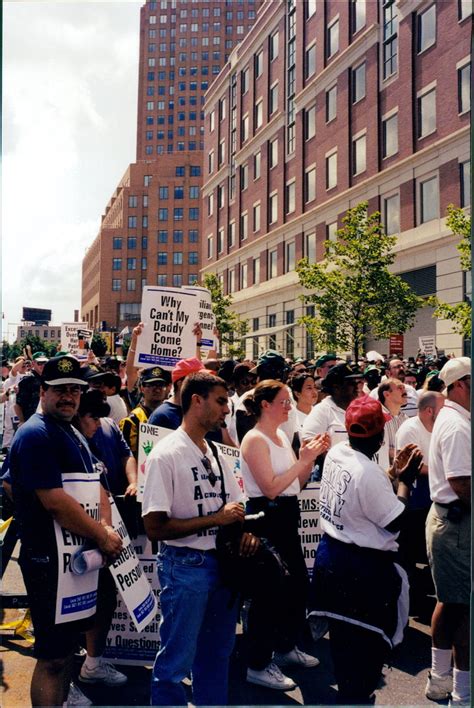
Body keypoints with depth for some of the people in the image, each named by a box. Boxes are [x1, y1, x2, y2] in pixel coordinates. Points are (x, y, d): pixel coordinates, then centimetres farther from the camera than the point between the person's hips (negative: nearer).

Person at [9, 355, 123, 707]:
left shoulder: (74, 434, 14)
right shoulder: (35, 434, -16)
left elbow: (95, 484, 14)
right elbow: (55, 502, -23)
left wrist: (106, 526, -4)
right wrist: (101, 536, -15)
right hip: (51, 559, -9)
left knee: (69, 640, 21)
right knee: (52, 657, 0)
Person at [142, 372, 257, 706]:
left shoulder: (216, 452, 9)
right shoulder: (166, 454, -15)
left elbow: (235, 504, 17)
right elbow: (155, 527, -18)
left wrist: (245, 528, -5)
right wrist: (215, 519, -18)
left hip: (223, 562, 8)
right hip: (186, 566, -7)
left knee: (218, 653, 21)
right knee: (176, 661, 5)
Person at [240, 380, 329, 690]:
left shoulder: (281, 436, 11)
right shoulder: (255, 439, -15)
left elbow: (297, 483, 13)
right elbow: (271, 488, -21)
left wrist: (313, 455, -1)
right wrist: (303, 460, -20)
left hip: (287, 516, 9)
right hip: (266, 517, -9)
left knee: (298, 583, 18)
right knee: (268, 589, -1)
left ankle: (286, 647, 37)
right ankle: (258, 665, 13)